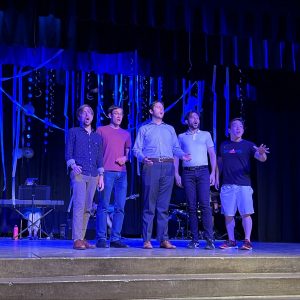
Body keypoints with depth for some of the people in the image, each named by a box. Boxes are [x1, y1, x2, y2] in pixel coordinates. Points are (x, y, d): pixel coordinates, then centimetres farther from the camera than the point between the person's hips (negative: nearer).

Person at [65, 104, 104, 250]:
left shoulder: (97, 136, 21)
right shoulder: (73, 132, 10)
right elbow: (68, 152, 3)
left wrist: (101, 175, 12)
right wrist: (73, 165, -16)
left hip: (93, 176, 5)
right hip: (79, 174, -4)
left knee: (87, 208, 4)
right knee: (79, 205, -14)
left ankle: (82, 238, 9)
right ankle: (77, 240, -15)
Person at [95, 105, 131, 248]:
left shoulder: (126, 134, 20)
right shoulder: (101, 130, 8)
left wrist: (125, 158, 0)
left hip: (122, 173, 5)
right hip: (107, 171, -4)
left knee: (120, 207, 2)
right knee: (103, 206, -7)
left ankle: (115, 238, 7)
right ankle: (101, 238, -4)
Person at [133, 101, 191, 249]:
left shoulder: (170, 129, 23)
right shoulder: (144, 129, 14)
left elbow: (176, 147, 14)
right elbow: (136, 149, 5)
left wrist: (183, 155, -7)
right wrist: (143, 158, -15)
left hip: (168, 167, 3)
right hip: (151, 166, -3)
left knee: (164, 205, 3)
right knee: (149, 205, -4)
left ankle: (164, 239, 4)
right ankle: (147, 240, -2)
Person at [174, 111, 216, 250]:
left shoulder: (206, 135, 15)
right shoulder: (181, 137, 15)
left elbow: (212, 154, 11)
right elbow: (176, 156, 12)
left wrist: (213, 173, 0)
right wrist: (176, 174, 1)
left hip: (203, 171, -1)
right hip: (188, 173, 1)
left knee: (205, 205, -11)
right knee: (191, 207, 0)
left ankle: (209, 239, -12)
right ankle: (194, 239, 3)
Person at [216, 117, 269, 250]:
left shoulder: (248, 145, 4)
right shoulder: (224, 145, 12)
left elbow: (261, 158, -8)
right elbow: (220, 163, 21)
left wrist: (261, 153, -30)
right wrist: (217, 178, 15)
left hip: (244, 184, -2)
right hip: (227, 185, 3)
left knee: (246, 214, -6)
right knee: (228, 214, 4)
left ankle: (247, 241, -2)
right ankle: (231, 241, 13)